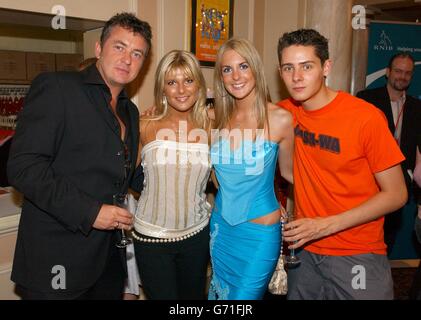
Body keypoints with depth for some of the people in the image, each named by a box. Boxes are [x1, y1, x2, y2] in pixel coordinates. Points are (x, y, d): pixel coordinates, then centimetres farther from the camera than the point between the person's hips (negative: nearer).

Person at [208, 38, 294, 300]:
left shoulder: (280, 119, -14)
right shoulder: (217, 118, -3)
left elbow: (288, 171, 0)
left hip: (260, 233, -5)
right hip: (220, 227, 5)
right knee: (220, 293, 22)